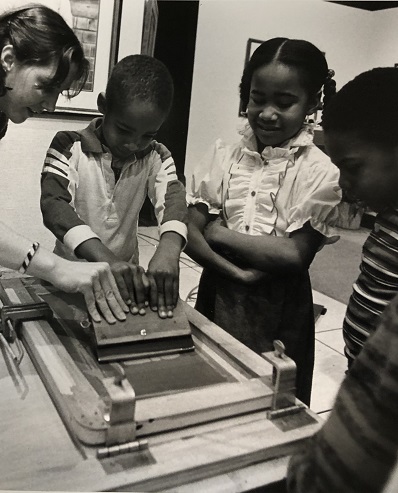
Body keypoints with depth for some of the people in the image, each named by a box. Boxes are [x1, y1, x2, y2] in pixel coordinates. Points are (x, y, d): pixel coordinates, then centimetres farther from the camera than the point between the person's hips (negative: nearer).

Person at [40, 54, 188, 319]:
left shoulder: (156, 158, 0)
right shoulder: (69, 147, -9)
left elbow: (173, 198, -15)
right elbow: (53, 204, -23)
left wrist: (168, 250, -38)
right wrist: (108, 259, -39)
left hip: (126, 276, 4)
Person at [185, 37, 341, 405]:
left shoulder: (320, 172, -11)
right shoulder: (223, 157, -2)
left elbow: (296, 254, -16)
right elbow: (191, 234, -5)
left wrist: (220, 233, -13)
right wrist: (239, 274, -19)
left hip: (279, 310, -2)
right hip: (218, 297, 3)